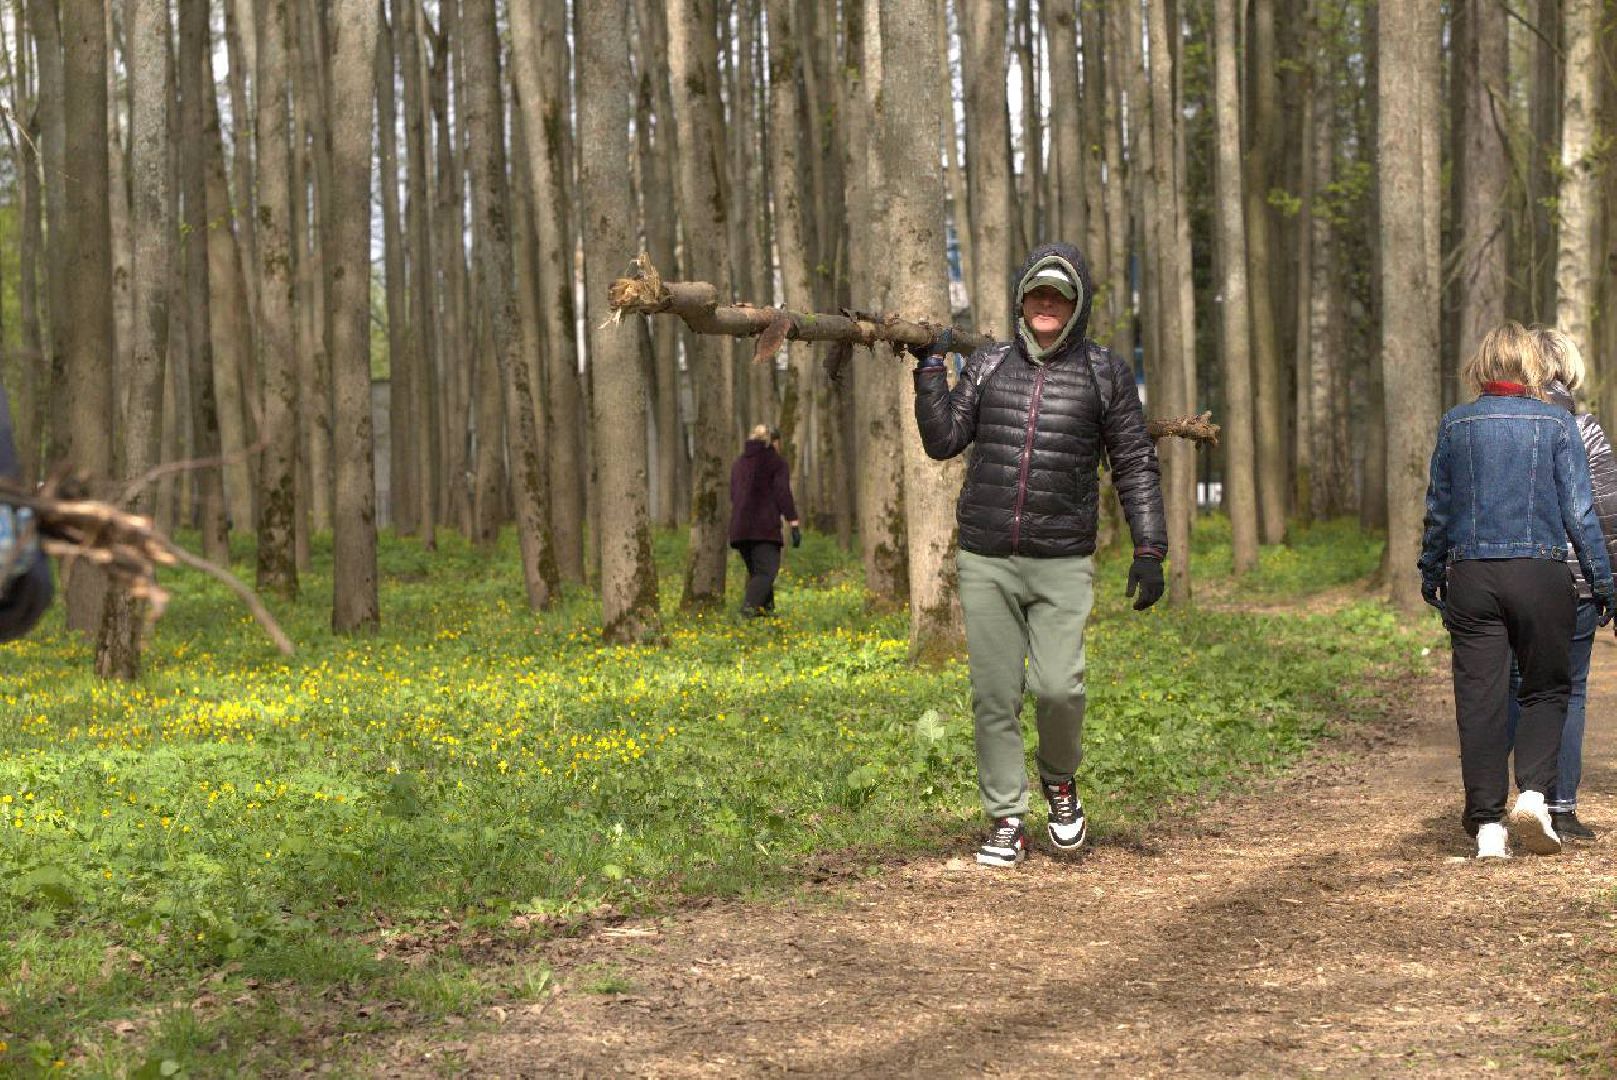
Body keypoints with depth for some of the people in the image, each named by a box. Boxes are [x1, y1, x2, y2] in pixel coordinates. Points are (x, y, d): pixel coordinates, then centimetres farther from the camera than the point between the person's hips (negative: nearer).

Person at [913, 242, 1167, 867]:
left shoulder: (1105, 374, 5)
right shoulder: (989, 365, 11)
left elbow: (1135, 467, 6)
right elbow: (943, 441, 8)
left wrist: (1149, 551, -2)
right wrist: (929, 368, 1)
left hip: (1063, 564, -2)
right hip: (984, 562, 2)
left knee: (1058, 687, -14)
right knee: (994, 696, 1)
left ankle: (1060, 782, 16)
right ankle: (1007, 822, 10)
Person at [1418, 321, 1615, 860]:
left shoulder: (1456, 423, 4)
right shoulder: (1557, 422, -2)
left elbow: (1438, 508, 9)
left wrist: (1431, 573, 22)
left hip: (1471, 577, 2)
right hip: (1541, 573, -1)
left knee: (1480, 700, 4)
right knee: (1547, 690, 13)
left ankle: (1488, 825, 2)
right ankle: (1532, 793, -7)